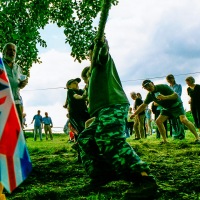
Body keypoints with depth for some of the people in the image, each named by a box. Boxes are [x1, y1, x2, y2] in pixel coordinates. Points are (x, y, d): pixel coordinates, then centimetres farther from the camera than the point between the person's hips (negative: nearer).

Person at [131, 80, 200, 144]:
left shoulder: (163, 87, -22)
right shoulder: (150, 95, -5)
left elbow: (176, 95, -26)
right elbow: (143, 106, 4)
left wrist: (165, 97, -42)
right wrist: (134, 114, 3)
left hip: (176, 105, -7)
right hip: (167, 108, 7)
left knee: (184, 120, -25)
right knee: (158, 121, -6)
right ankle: (165, 140, 2)